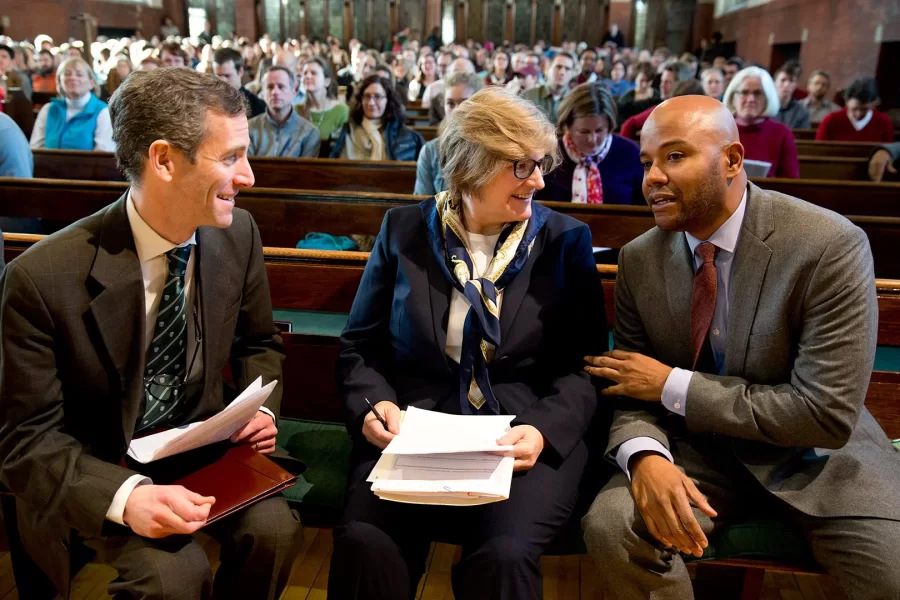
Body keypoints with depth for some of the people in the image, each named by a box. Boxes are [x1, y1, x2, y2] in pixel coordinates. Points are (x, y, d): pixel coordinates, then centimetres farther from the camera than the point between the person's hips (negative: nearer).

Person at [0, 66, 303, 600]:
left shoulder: (238, 234, -10)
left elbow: (259, 342, 7)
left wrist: (261, 409, -12)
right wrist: (125, 495, -32)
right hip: (95, 469, -3)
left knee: (274, 529, -21)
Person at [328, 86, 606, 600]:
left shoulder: (566, 240, 4)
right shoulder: (404, 231, 6)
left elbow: (584, 364, 1)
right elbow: (361, 345, 11)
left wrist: (545, 428, -17)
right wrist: (373, 404, -9)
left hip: (526, 439, 0)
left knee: (504, 555, -28)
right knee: (365, 542, -26)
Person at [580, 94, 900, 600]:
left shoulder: (830, 245, -18)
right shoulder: (639, 259, -5)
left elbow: (827, 415, -20)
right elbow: (633, 390, -2)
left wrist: (674, 385, -19)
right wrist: (645, 456, -25)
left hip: (815, 457, -1)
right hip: (700, 449, 2)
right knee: (611, 523, -23)